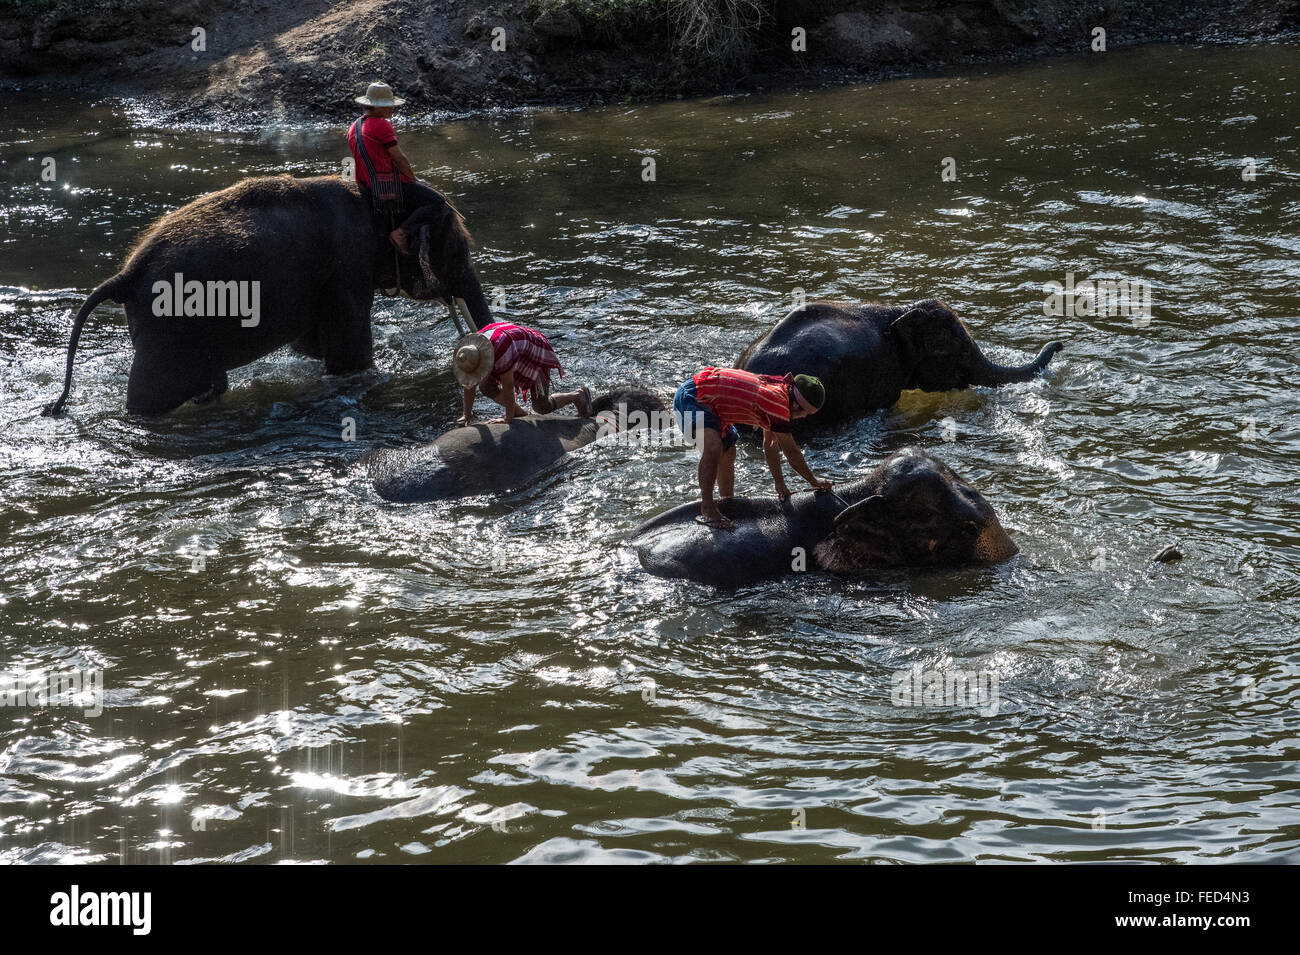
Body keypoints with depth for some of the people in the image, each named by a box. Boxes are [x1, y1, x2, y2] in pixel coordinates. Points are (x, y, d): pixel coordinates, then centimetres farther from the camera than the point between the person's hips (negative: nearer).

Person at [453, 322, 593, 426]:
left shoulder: (501, 350, -43)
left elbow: (508, 386, -36)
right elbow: (470, 384, -12)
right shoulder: (471, 351, -20)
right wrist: (467, 414, -10)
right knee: (486, 386, -9)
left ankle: (578, 396, 18)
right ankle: (521, 414, 7)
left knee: (542, 407, -6)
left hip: (536, 353, -7)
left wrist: (508, 418, -28)